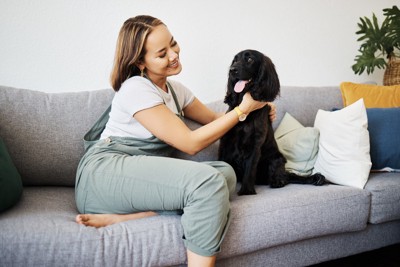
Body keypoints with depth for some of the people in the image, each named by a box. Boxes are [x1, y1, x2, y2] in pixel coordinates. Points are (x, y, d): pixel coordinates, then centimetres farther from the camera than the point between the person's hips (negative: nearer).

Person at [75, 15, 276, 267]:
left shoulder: (175, 89, 15)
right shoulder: (136, 89, -11)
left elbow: (214, 119, 23)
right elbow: (191, 143, -14)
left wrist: (257, 108, 4)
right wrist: (243, 108, -9)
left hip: (148, 175, 8)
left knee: (225, 172, -18)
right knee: (208, 181, -30)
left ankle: (121, 216, -22)